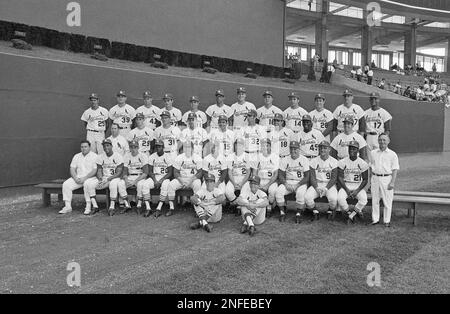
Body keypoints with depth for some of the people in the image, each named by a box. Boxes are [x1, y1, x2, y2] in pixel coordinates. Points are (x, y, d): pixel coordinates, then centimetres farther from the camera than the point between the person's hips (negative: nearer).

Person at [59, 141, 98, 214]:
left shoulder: (94, 156, -2)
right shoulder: (76, 156, 16)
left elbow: (95, 170, -12)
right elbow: (72, 169, 11)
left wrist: (84, 178, -19)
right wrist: (75, 178, -8)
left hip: (89, 178, -5)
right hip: (78, 177, 5)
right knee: (66, 184, -18)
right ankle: (68, 206, -12)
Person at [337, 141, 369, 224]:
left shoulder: (363, 163, -3)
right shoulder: (342, 162, -2)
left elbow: (365, 180, 0)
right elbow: (340, 178, -3)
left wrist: (357, 191, -14)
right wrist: (347, 190, -15)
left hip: (358, 186, 0)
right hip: (345, 186, 0)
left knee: (363, 200, -30)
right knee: (340, 198, -30)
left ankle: (350, 216, -10)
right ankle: (353, 212, -3)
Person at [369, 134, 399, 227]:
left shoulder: (392, 154, 0)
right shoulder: (373, 153, 10)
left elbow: (395, 169, -2)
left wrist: (392, 182, -11)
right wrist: (370, 180, 11)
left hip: (386, 178, -3)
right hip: (375, 178, 3)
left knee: (387, 201, 2)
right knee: (375, 200, 8)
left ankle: (387, 220, 13)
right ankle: (375, 219, 19)